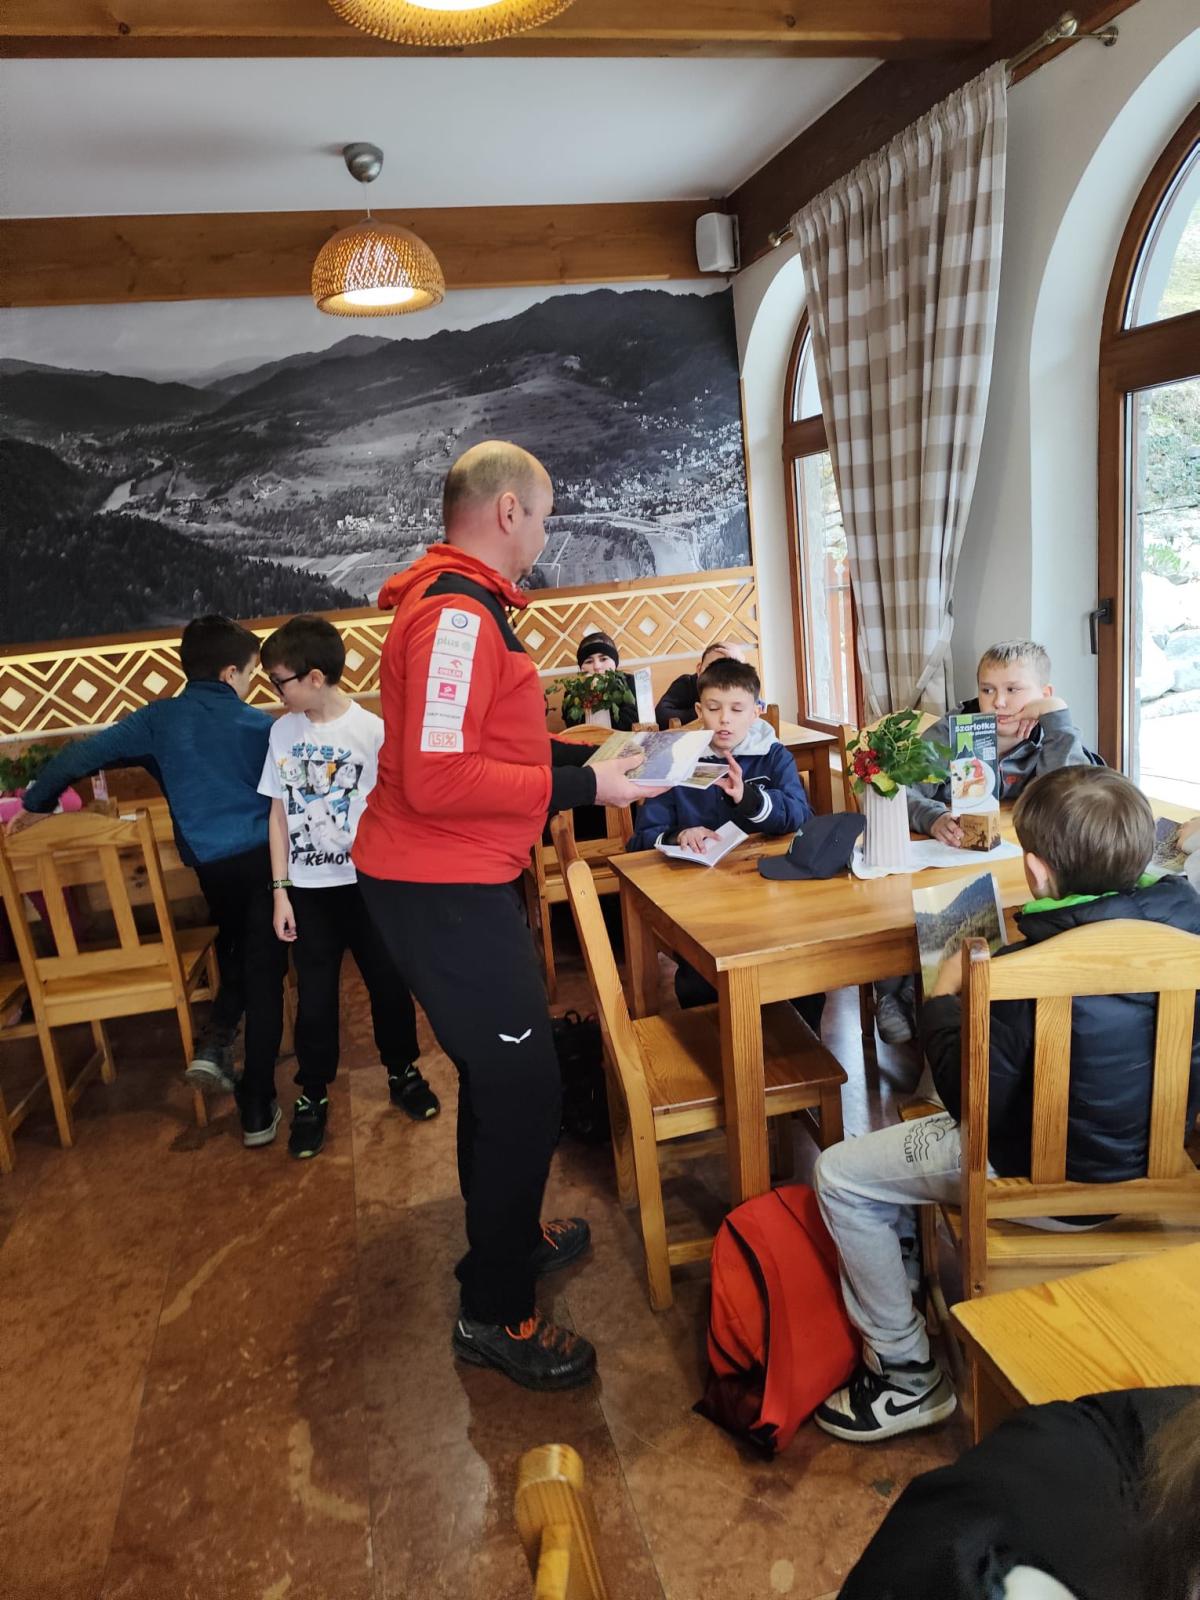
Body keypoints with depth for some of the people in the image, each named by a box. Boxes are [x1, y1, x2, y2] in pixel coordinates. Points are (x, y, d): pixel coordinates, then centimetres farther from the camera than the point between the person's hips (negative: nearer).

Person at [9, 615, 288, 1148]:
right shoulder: (258, 723, -2)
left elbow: (82, 755, 1)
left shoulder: (159, 719, 2)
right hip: (265, 856, -2)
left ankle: (216, 1040, 11)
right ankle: (257, 1109, 6)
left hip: (211, 863, 2)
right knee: (263, 973, 5)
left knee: (235, 946, 31)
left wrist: (35, 803, 16)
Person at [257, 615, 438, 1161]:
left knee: (389, 984, 11)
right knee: (314, 997, 10)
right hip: (308, 888, 3)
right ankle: (311, 1096, 25)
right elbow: (279, 812, 5)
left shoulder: (371, 730, -12)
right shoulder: (283, 730, 0)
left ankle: (402, 1072, 32)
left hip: (368, 883, -2)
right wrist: (280, 889, 2)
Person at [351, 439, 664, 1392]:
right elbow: (438, 778, -27)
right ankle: (495, 1313, 13)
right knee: (523, 1090, -3)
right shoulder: (455, 615, -19)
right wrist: (580, 787, -21)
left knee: (502, 1077, 22)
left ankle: (509, 1239, 40)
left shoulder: (461, 606, 15)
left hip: (457, 882, 11)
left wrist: (577, 760, 11)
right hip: (441, 892, -11)